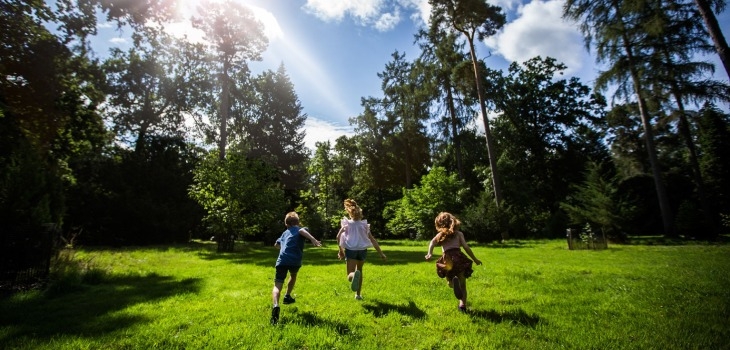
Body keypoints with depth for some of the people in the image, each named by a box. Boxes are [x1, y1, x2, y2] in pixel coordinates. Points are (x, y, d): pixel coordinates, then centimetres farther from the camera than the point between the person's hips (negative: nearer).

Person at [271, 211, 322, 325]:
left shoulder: (285, 233, 28)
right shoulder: (300, 229, 13)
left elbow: (276, 244, 41)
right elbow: (301, 230, -14)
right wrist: (313, 239, -28)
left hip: (282, 260, 2)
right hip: (295, 261, -1)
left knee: (277, 285, -5)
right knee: (293, 275, 32)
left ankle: (275, 306, -32)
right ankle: (287, 296, 43)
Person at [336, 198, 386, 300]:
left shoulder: (346, 224, 5)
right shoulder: (364, 225, 7)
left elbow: (338, 236, -5)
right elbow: (373, 240, 3)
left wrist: (341, 250, 8)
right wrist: (381, 253, 6)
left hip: (350, 250, -2)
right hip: (362, 250, 2)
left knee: (350, 275, -7)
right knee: (359, 270, 27)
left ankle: (354, 275, -45)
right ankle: (358, 294, 29)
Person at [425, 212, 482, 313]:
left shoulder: (440, 234, 18)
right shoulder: (458, 233, 15)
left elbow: (432, 242, -1)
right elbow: (466, 247, 7)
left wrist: (429, 254, -13)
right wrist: (475, 259, 14)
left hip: (447, 260, 1)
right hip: (458, 258, -1)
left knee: (450, 283, 16)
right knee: (462, 284, 14)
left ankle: (453, 281, -20)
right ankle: (463, 305, -1)